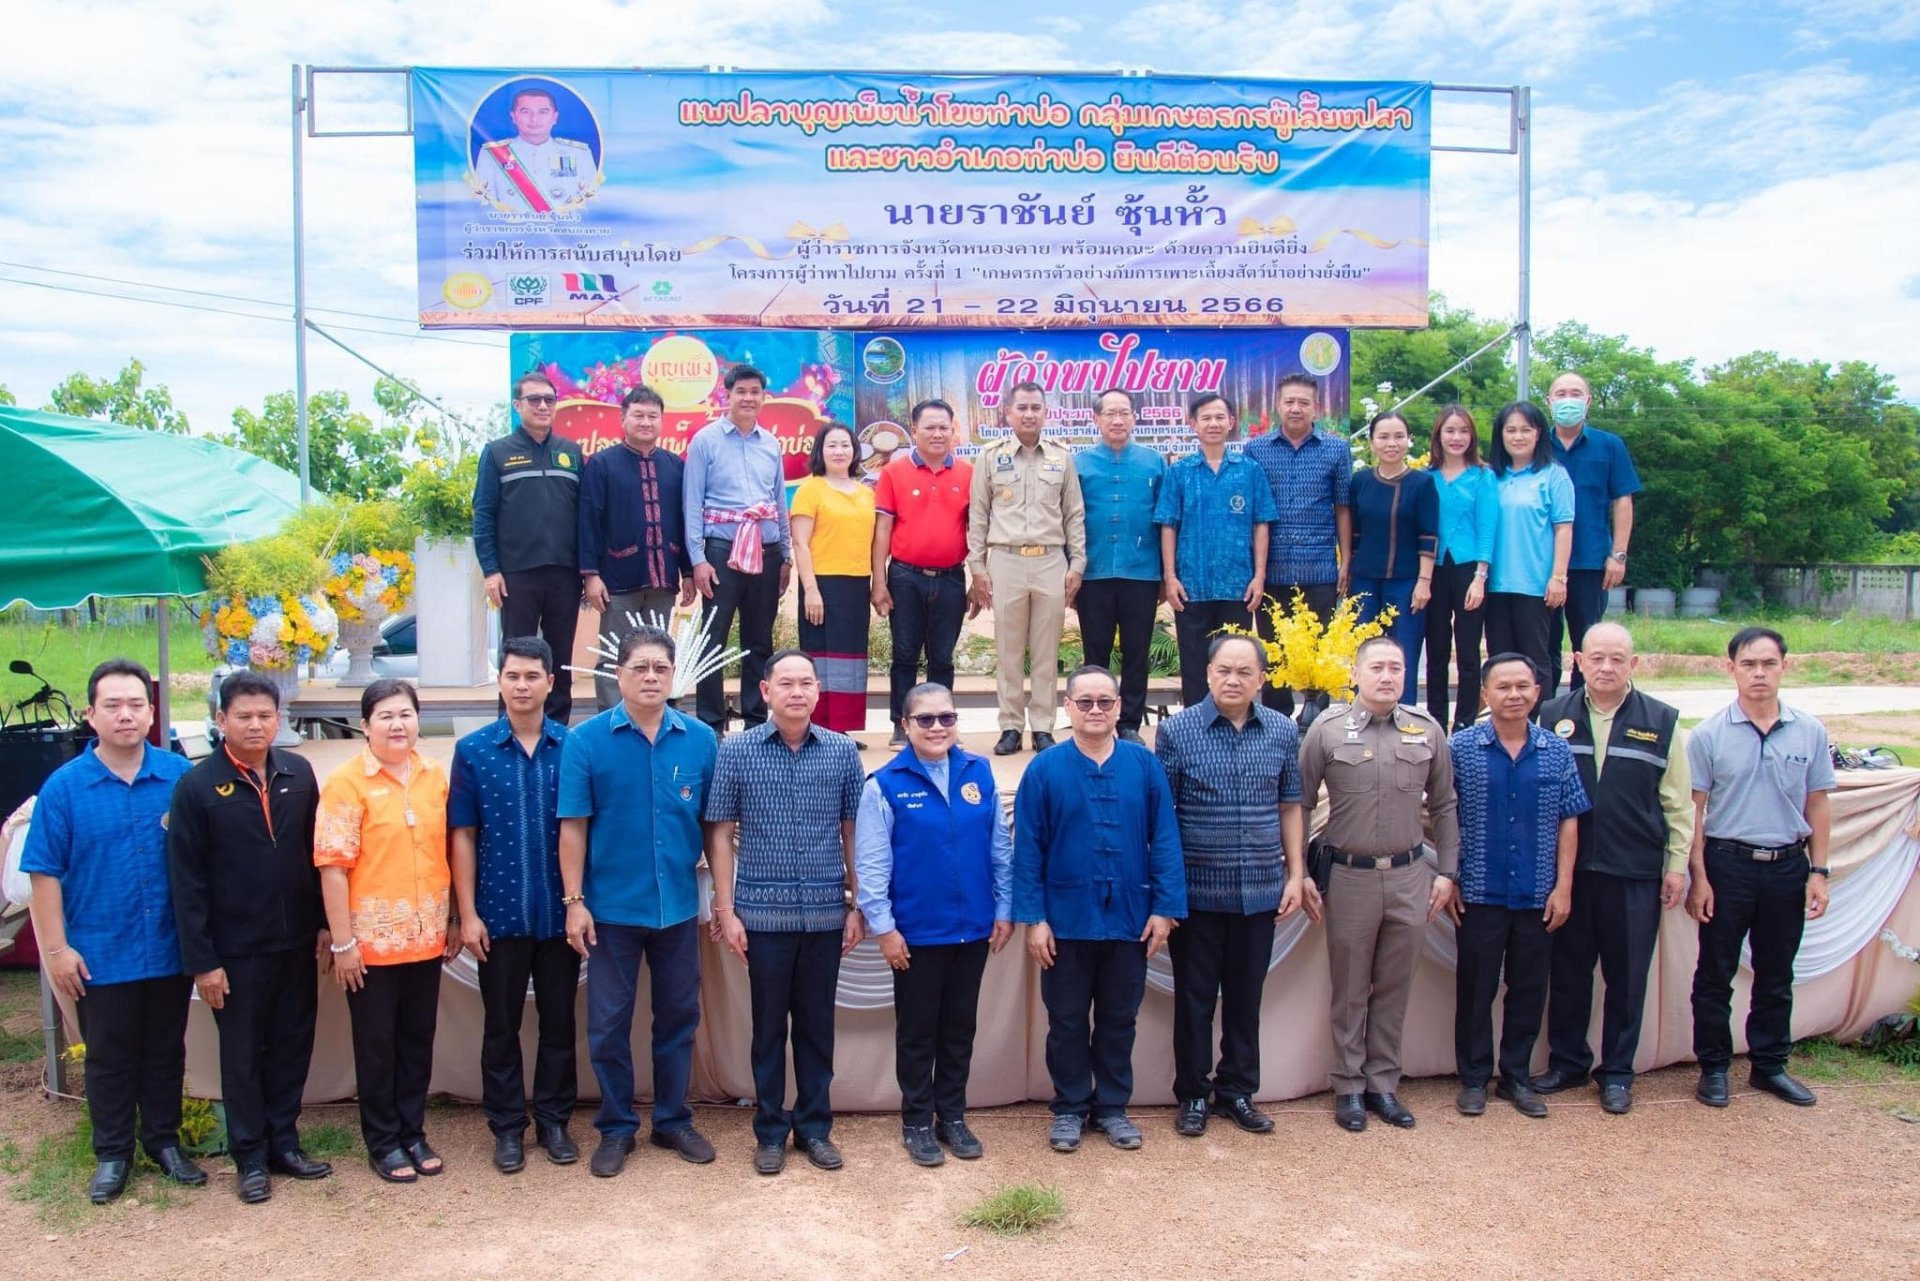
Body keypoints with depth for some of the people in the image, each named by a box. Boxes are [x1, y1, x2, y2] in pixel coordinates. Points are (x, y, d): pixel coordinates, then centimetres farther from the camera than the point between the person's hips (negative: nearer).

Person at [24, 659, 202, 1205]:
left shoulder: (180, 776, -5)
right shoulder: (64, 786, -7)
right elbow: (45, 873, -5)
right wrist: (56, 948, -8)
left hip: (171, 950, 1)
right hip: (100, 955, -1)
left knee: (165, 1052, 15)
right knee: (109, 1057, 12)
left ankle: (164, 1139, 31)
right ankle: (112, 1153, 27)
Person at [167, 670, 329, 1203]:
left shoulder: (298, 774, 1)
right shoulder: (197, 787, -9)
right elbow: (186, 881, -9)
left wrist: (325, 923, 5)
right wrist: (202, 960, -10)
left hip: (297, 943, 4)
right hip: (236, 950, -3)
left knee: (293, 1045, 13)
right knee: (242, 1054, 9)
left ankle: (284, 1142, 28)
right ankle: (250, 1157, 22)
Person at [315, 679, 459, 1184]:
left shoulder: (435, 775, 4)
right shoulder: (346, 782, -10)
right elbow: (333, 866, -11)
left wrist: (454, 919, 11)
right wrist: (342, 941, -13)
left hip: (427, 936, 4)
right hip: (372, 939, -4)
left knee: (418, 1038, 14)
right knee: (377, 1043, 9)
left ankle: (412, 1131, 29)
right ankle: (383, 1141, 24)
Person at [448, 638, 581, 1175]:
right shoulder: (473, 750, -1)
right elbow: (463, 835, 0)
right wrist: (467, 913, -4)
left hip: (559, 913, 0)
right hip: (500, 914, 0)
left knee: (559, 1020, 11)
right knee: (501, 1024, 11)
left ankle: (554, 1120, 26)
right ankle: (507, 1126, 24)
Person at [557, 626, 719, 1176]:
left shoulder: (700, 739, -1)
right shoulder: (586, 741, -6)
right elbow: (573, 826, -5)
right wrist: (574, 901, -8)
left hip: (679, 905, 2)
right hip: (613, 907, -2)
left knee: (678, 1017, 13)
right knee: (609, 1023, 8)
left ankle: (673, 1120, 30)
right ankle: (616, 1128, 25)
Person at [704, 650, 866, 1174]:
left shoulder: (842, 751, 1)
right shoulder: (736, 751, -3)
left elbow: (852, 831, 6)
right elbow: (719, 833, -1)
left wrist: (857, 905, 5)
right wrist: (726, 910, -4)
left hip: (826, 914, 1)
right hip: (763, 913, -1)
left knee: (817, 1023, 12)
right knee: (769, 1024, 10)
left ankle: (815, 1126, 26)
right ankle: (770, 1131, 24)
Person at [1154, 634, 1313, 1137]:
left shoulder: (1283, 732, 3)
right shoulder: (1176, 730, -7)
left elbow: (1289, 807, 11)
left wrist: (1296, 874, 7)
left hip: (1260, 892, 3)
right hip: (1197, 892, -2)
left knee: (1246, 997, 14)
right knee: (1195, 998, 9)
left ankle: (1237, 1091, 29)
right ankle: (1193, 1094, 24)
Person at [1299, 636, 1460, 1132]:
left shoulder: (1426, 729, 4)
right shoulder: (1328, 729, -4)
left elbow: (1444, 806, 11)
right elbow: (1299, 804, -1)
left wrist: (1447, 872, 7)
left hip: (1410, 876, 3)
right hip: (1350, 876, -2)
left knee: (1394, 988, 12)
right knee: (1350, 991, 9)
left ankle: (1383, 1083, 25)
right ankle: (1349, 1086, 21)